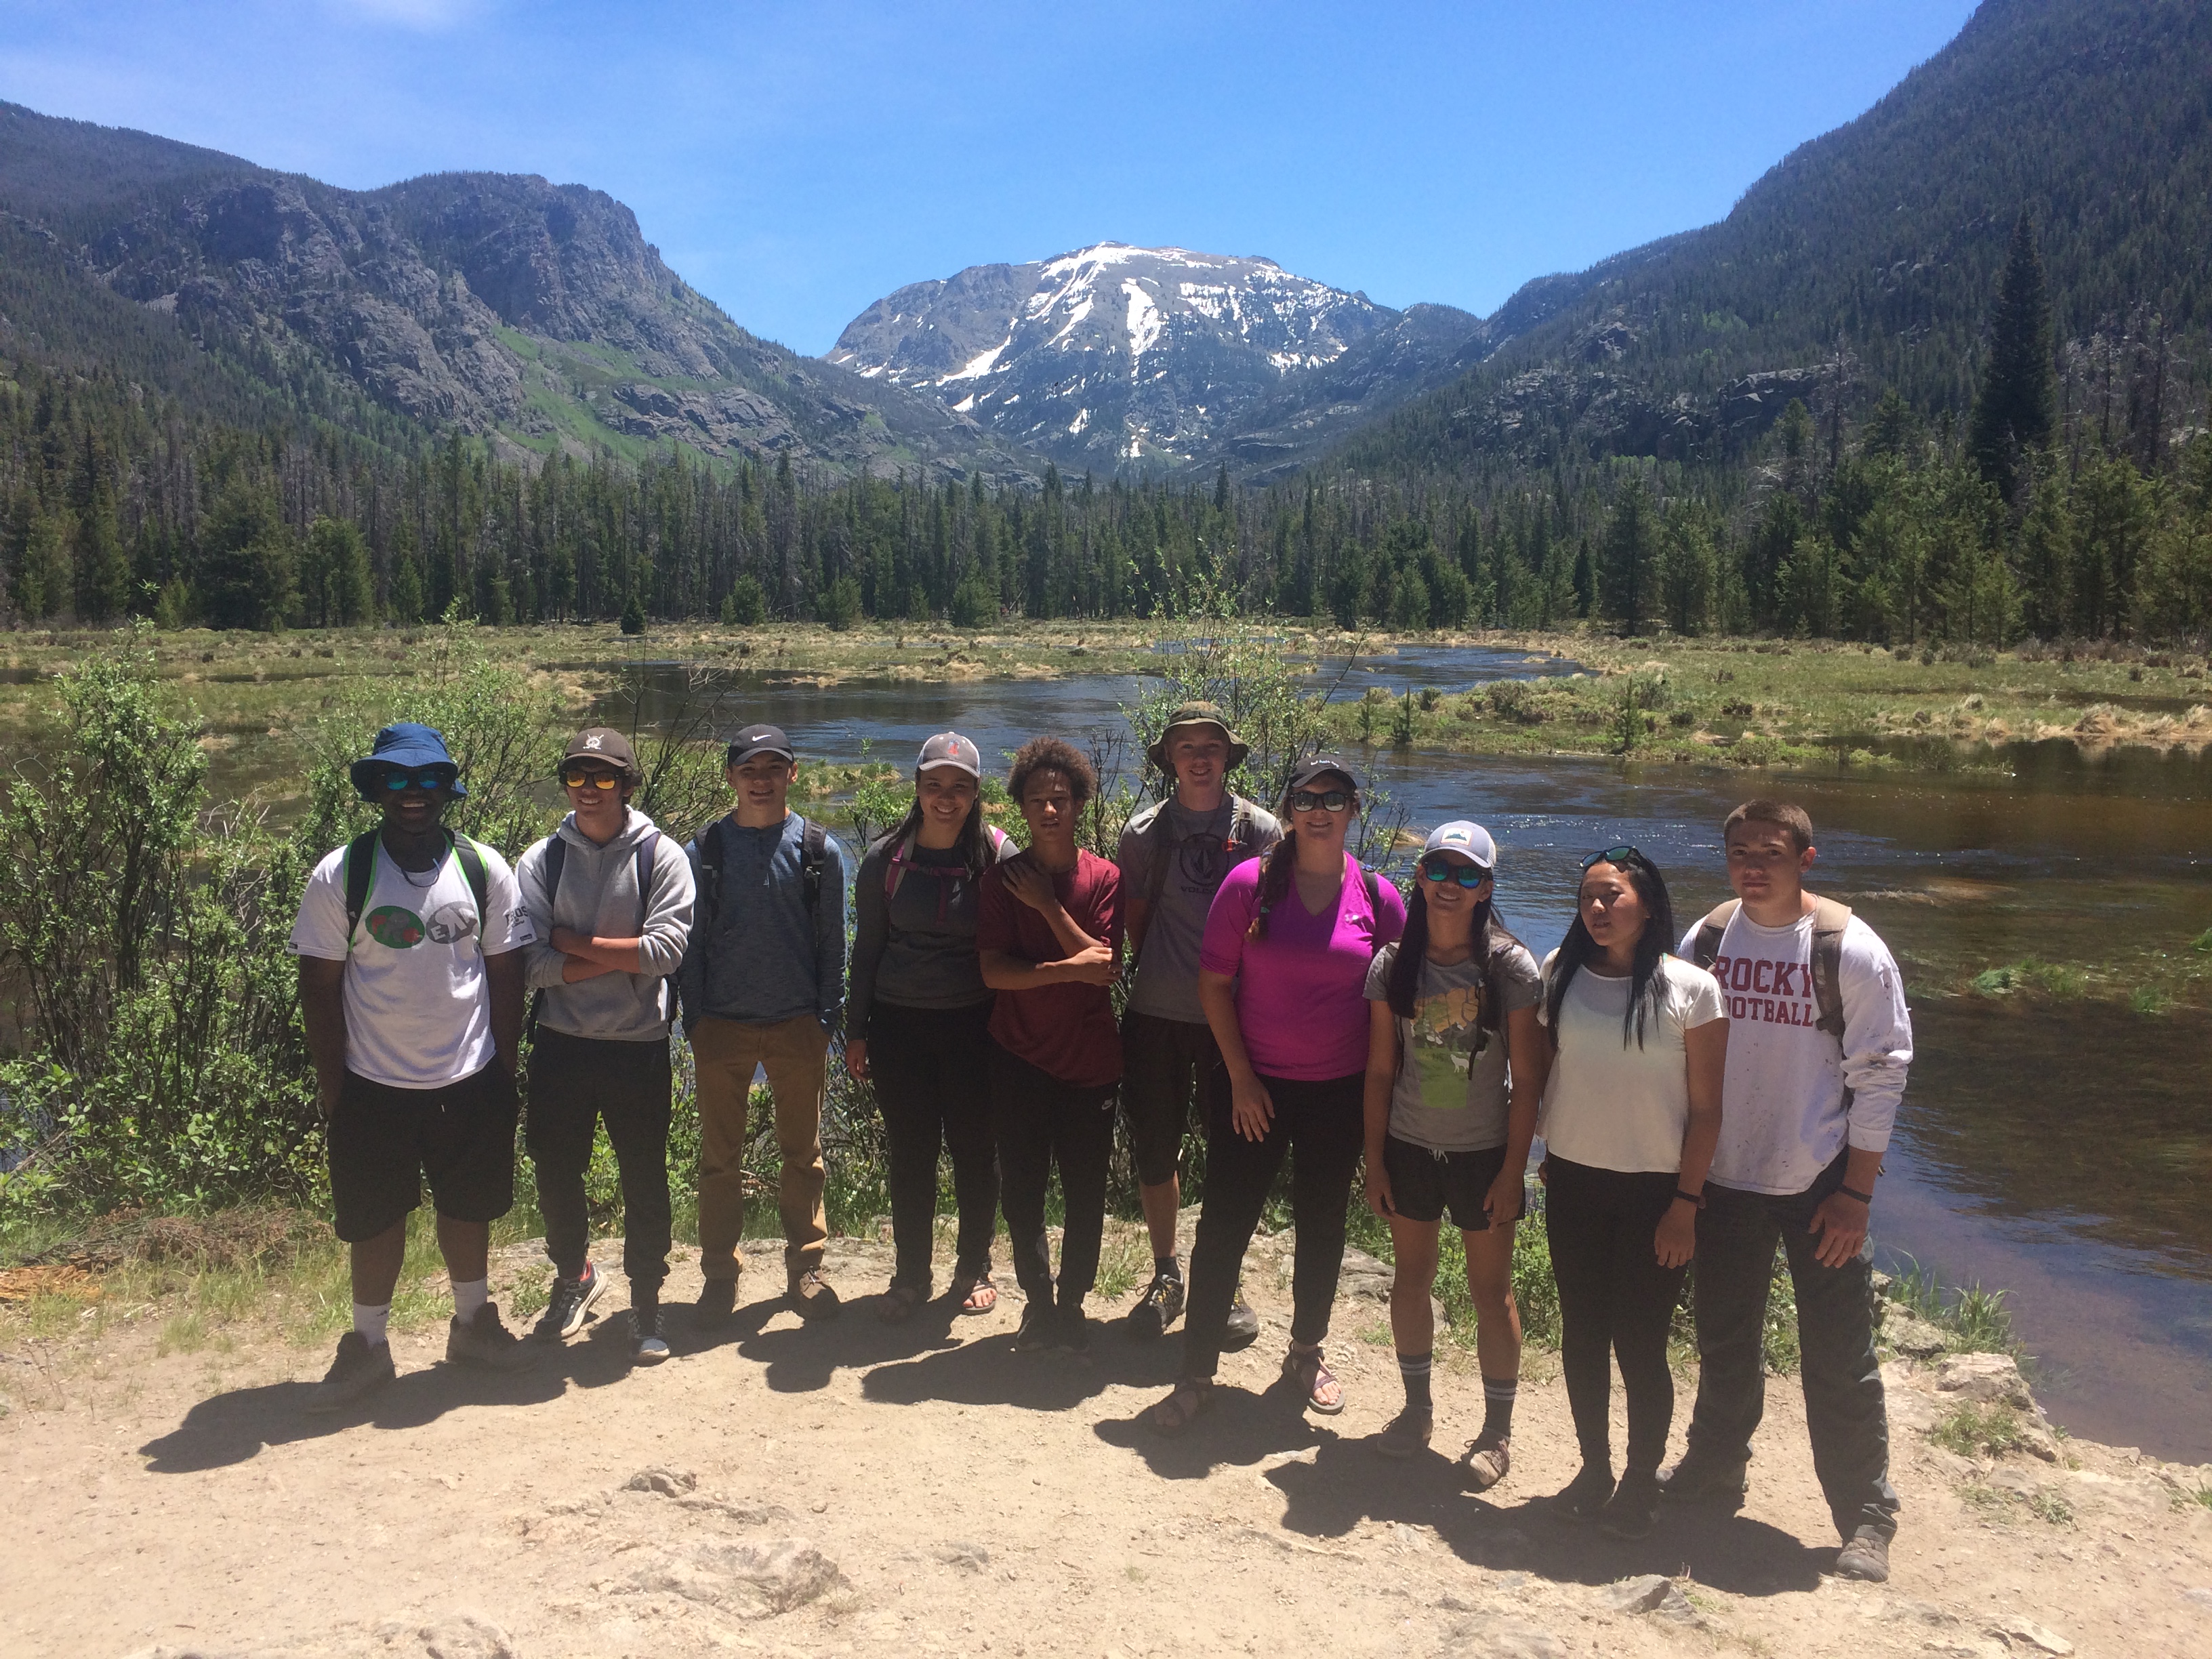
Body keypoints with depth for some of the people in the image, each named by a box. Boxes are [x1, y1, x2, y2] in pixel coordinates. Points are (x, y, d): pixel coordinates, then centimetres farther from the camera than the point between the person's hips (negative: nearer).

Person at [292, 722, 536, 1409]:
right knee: (376, 1218, 9)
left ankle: (473, 1323, 35)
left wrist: (505, 1071, 1)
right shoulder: (340, 875, -7)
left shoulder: (485, 870, -1)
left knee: (469, 1206, 16)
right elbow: (318, 985, -4)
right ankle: (366, 1346, 27)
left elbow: (504, 974, 3)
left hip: (470, 1080, 2)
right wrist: (332, 1083, -5)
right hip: (374, 1084, -2)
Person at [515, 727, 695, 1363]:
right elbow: (533, 964, -9)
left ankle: (646, 1300, 26)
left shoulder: (661, 856, -6)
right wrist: (619, 957, -15)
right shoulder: (541, 861, 0)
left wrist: (573, 941, -12)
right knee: (555, 1173, 15)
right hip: (560, 1045, 2)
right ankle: (574, 1277, 41)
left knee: (644, 1180, 8)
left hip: (639, 1047, -2)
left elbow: (664, 950, -17)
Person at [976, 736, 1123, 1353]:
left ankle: (1072, 1302, 23)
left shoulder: (1104, 878, -1)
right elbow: (993, 971, -11)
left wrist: (1049, 907, -16)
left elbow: (1105, 968, -12)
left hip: (1090, 1061, 0)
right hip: (1020, 1058, 1)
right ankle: (1038, 1299, 25)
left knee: (1085, 1192, 6)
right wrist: (1070, 969, -20)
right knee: (1021, 1189, 7)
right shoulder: (1001, 880, 0)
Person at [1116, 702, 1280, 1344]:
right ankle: (1165, 1276, 28)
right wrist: (1158, 974, 3)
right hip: (1156, 1015, 1)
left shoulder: (1260, 830, 1)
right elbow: (1136, 923, 9)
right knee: (1153, 1151, 8)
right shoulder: (1144, 832, 4)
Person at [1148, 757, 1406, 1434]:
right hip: (1255, 1085, -1)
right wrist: (1241, 1078, -8)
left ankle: (1306, 1352, 37)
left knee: (1322, 1227, 16)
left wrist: (1379, 1090, 0)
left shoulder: (1378, 897, -4)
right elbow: (1213, 982, -5)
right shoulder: (1249, 883, -8)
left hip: (1339, 1092, 2)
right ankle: (1197, 1373, 15)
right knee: (1222, 1227, 1)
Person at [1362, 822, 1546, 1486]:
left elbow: (1528, 1080, -8)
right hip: (1410, 1149, 3)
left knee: (1492, 1289, 8)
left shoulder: (1511, 966, -10)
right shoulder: (1392, 966, -3)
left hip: (1484, 1154, -2)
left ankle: (1497, 1429, 25)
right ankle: (1417, 1407, 35)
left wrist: (1513, 1170, -10)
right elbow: (1381, 1071, 2)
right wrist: (1375, 1160, 1)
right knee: (1411, 1279, 14)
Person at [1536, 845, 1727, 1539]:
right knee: (1582, 1333, 12)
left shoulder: (1690, 989, -9)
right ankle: (1594, 1467, 30)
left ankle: (1641, 1481, 22)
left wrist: (1686, 1203, -8)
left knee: (1640, 1345, 2)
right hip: (1574, 1183, 3)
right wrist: (1548, 1155, 9)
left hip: (1654, 1189, -3)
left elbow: (1705, 1109, -6)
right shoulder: (1560, 974, 0)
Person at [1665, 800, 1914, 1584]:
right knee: (1724, 1343, 18)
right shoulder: (1704, 940, 0)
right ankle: (1711, 1475, 36)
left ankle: (1866, 1521, 19)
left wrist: (1855, 1194, -11)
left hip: (1820, 1187, -3)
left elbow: (1880, 1077, -8)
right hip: (1724, 1180, 4)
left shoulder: (1851, 951, -11)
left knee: (1839, 1359, 3)